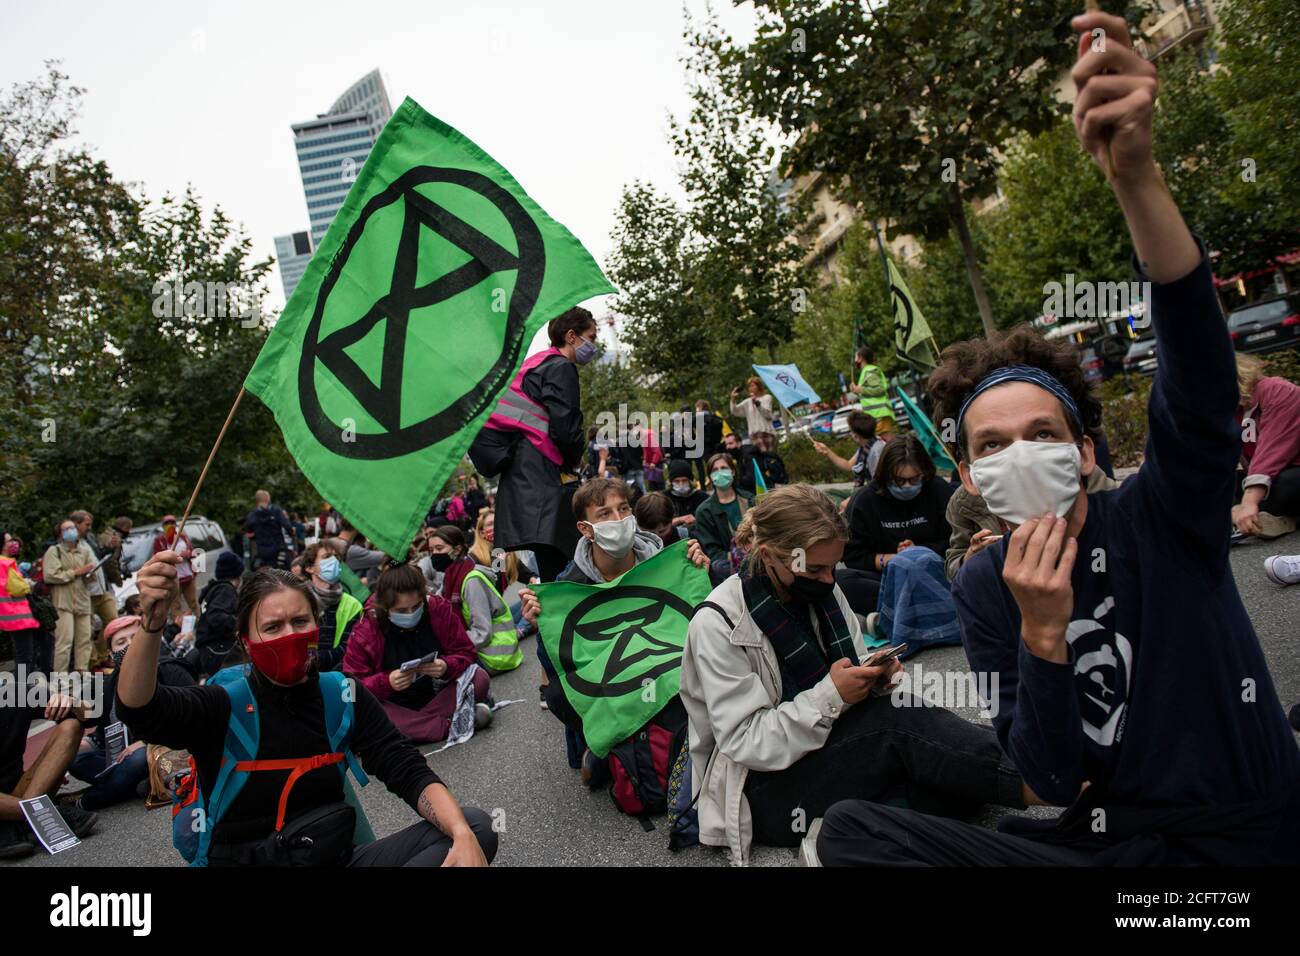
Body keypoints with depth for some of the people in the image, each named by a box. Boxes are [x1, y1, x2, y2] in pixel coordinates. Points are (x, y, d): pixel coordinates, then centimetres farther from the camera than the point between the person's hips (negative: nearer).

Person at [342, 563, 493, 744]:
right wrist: (386, 683, -32)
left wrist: (447, 667, -29)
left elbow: (465, 652, -6)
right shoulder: (364, 632, -15)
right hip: (395, 706, -1)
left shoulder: (439, 609, -12)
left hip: (438, 696, 1)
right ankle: (454, 723, -31)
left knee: (480, 678, -22)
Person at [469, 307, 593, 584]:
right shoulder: (560, 367, -4)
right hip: (536, 465, -10)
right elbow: (565, 422, -14)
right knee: (551, 558, -17)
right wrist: (574, 458, 5)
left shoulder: (537, 363, 26)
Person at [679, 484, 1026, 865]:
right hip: (761, 789, -7)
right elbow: (745, 741, -21)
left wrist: (875, 676, -14)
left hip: (824, 749, 7)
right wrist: (831, 696, -27)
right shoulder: (717, 623, -19)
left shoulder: (821, 592, 1)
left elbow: (849, 669, 10)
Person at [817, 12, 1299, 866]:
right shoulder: (983, 587, -3)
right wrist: (1041, 632, -26)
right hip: (1106, 836, 3)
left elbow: (1200, 369, -31)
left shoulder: (1163, 514, -10)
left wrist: (1137, 175, -43)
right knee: (853, 830, -17)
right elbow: (1055, 782, -8)